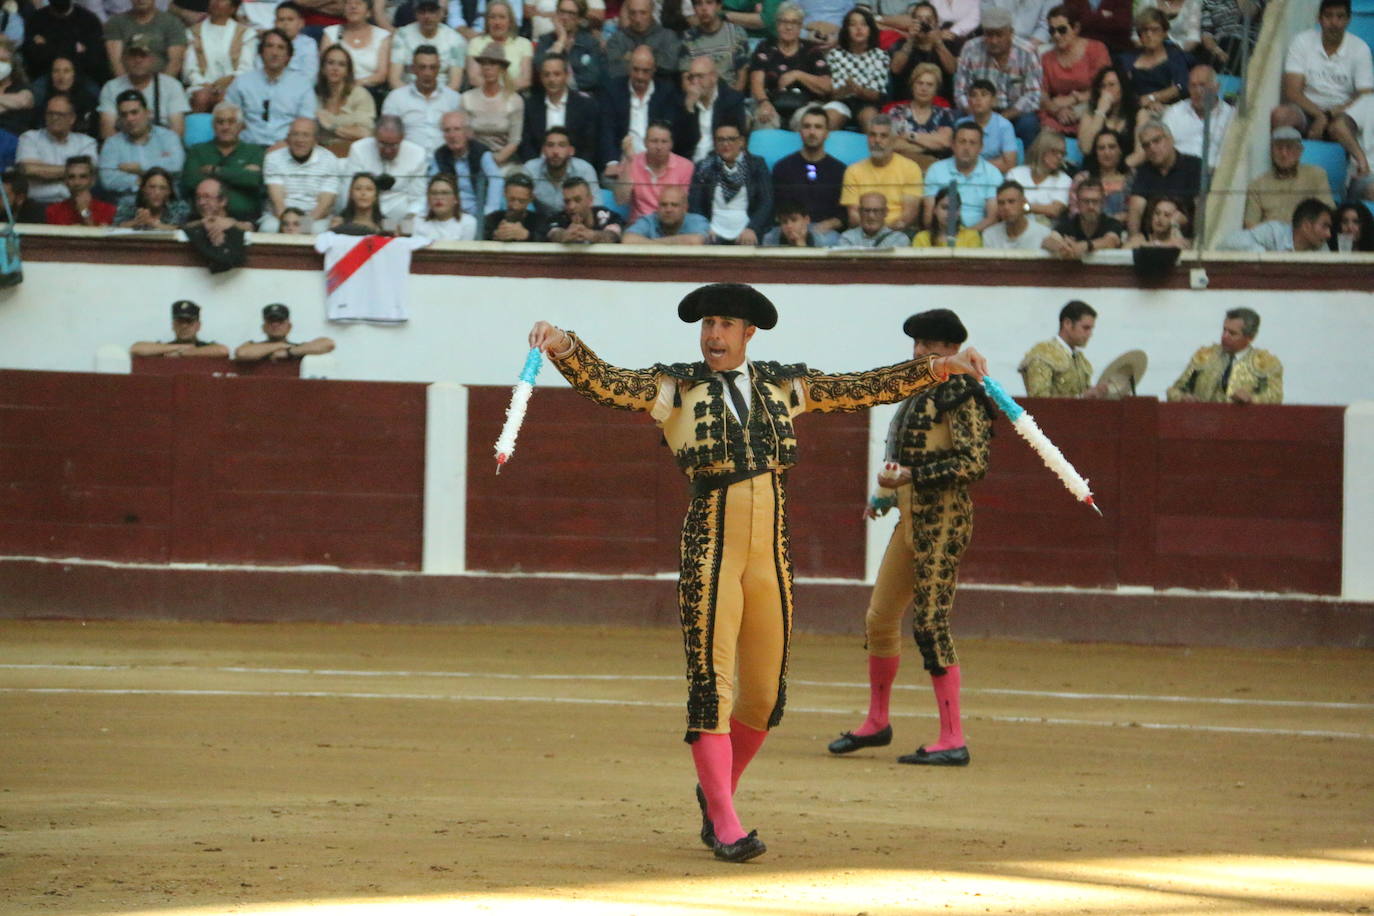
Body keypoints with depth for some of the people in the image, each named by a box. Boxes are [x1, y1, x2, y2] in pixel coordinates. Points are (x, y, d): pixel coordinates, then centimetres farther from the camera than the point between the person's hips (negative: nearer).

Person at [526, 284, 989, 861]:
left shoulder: (782, 387, 13)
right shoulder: (676, 388, 3)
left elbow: (866, 389, 20)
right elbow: (603, 383, -10)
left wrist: (937, 368, 15)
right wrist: (564, 348, -29)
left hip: (771, 554, 4)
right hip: (710, 549, -4)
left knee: (765, 696, 8)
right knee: (711, 686, -9)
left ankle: (717, 790, 33)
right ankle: (725, 827, -6)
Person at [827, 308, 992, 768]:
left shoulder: (960, 394, -10)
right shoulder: (920, 394, 17)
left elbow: (973, 462, -18)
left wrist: (910, 476, -22)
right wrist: (886, 494, 15)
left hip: (942, 518, -9)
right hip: (911, 517, 9)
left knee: (930, 622, -12)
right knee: (879, 618, 14)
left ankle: (953, 739, -11)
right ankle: (877, 721, 31)